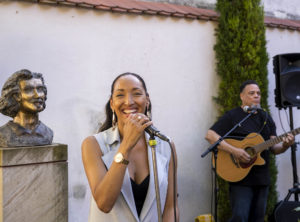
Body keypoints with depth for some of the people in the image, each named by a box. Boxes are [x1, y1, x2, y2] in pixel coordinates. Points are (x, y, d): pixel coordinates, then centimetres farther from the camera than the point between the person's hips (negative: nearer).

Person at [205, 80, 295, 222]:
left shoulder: (265, 118, 14)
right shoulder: (232, 116, -2)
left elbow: (274, 149, 9)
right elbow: (210, 135, -13)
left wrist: (285, 145, -14)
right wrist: (234, 151, -23)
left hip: (262, 178, 6)